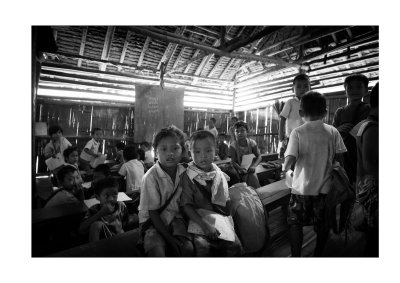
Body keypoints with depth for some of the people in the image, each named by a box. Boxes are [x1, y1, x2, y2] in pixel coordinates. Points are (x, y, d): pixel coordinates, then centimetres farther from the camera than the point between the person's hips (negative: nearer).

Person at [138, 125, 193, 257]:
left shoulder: (183, 172, -7)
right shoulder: (150, 177, -19)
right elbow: (153, 212, -14)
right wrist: (169, 238, -15)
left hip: (175, 218, 3)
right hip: (153, 221, -3)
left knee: (188, 248, -17)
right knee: (157, 251, -27)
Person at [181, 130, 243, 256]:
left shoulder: (220, 175, 3)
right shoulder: (188, 177, -10)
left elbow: (226, 201, 12)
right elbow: (186, 205, -13)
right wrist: (204, 224, -23)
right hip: (198, 221, -3)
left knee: (235, 245, -15)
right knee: (201, 245, -28)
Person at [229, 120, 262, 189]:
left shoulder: (252, 143, -7)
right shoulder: (233, 146, -14)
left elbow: (259, 156, -1)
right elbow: (233, 162, -14)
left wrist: (254, 166, -18)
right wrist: (241, 169, -32)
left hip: (250, 170, 2)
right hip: (239, 173, -2)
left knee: (255, 188, -3)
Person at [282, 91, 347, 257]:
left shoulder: (297, 132, -11)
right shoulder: (333, 131, -2)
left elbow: (290, 158, -21)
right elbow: (339, 157, 0)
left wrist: (284, 168, -1)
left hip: (302, 187, -3)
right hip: (324, 187, 4)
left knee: (295, 223, 13)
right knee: (322, 223, 21)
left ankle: (296, 256, 20)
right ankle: (318, 254, 37)